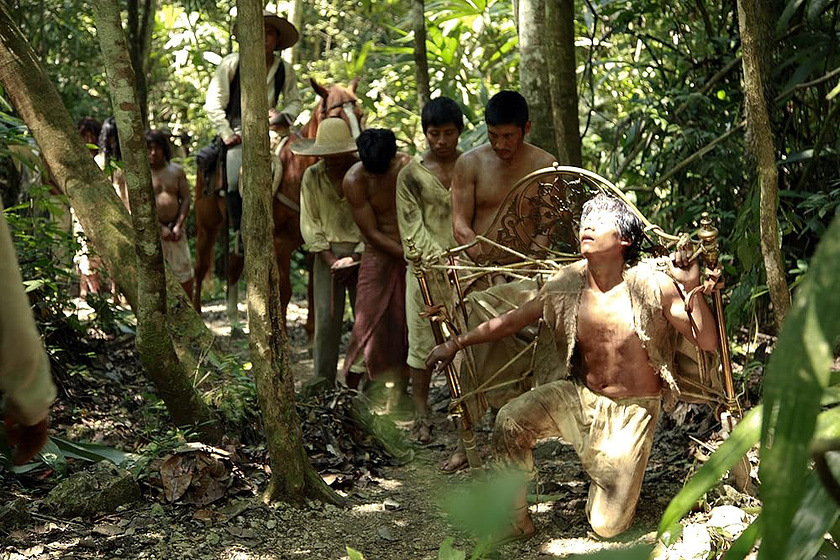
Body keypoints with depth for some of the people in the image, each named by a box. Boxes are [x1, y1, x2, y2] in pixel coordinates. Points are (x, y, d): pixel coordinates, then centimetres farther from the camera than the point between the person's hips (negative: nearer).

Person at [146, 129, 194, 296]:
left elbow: (186, 199, 5)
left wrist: (178, 226, -8)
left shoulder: (177, 171, 9)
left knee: (184, 270, 6)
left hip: (175, 228, 3)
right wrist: (160, 228, -14)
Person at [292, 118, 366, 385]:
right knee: (326, 320, -1)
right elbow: (309, 223, 1)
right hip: (328, 253, 1)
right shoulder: (312, 176, 3)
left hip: (362, 252, -1)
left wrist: (355, 257, -13)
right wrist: (329, 258, -10)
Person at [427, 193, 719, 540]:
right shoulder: (565, 286, -8)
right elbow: (512, 320, 5)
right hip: (580, 395, 3)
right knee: (510, 421, -24)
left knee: (608, 526, -3)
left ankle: (617, 481, 34)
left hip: (632, 412, -3)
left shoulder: (652, 286, -18)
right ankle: (517, 520, -6)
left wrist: (693, 287, -30)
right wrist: (456, 343, 6)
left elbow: (707, 342, -16)